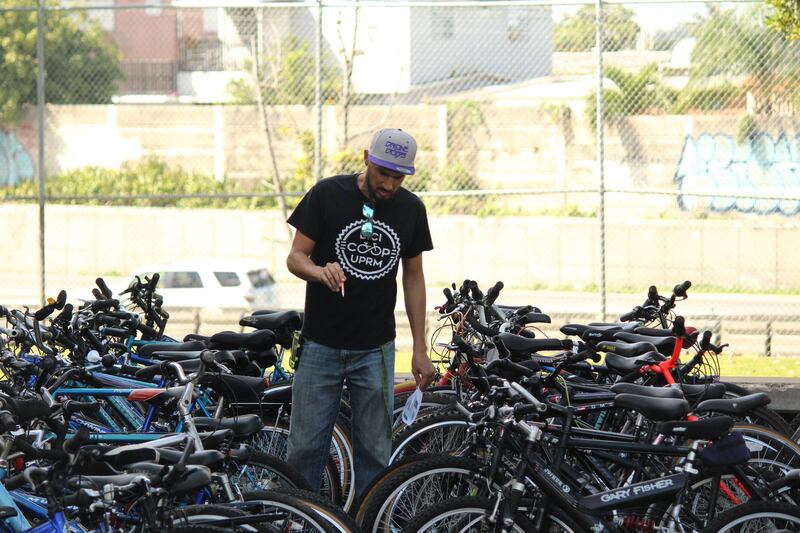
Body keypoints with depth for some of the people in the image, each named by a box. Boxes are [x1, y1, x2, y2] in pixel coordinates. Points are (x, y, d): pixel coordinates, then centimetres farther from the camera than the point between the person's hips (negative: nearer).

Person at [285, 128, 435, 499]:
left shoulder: (411, 209, 2)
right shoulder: (327, 195, -7)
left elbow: (413, 277, 9)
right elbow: (295, 256, -5)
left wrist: (420, 349, 6)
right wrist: (321, 272, -29)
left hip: (375, 349, 2)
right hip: (320, 344, -2)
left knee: (374, 451, 3)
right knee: (306, 447, -1)